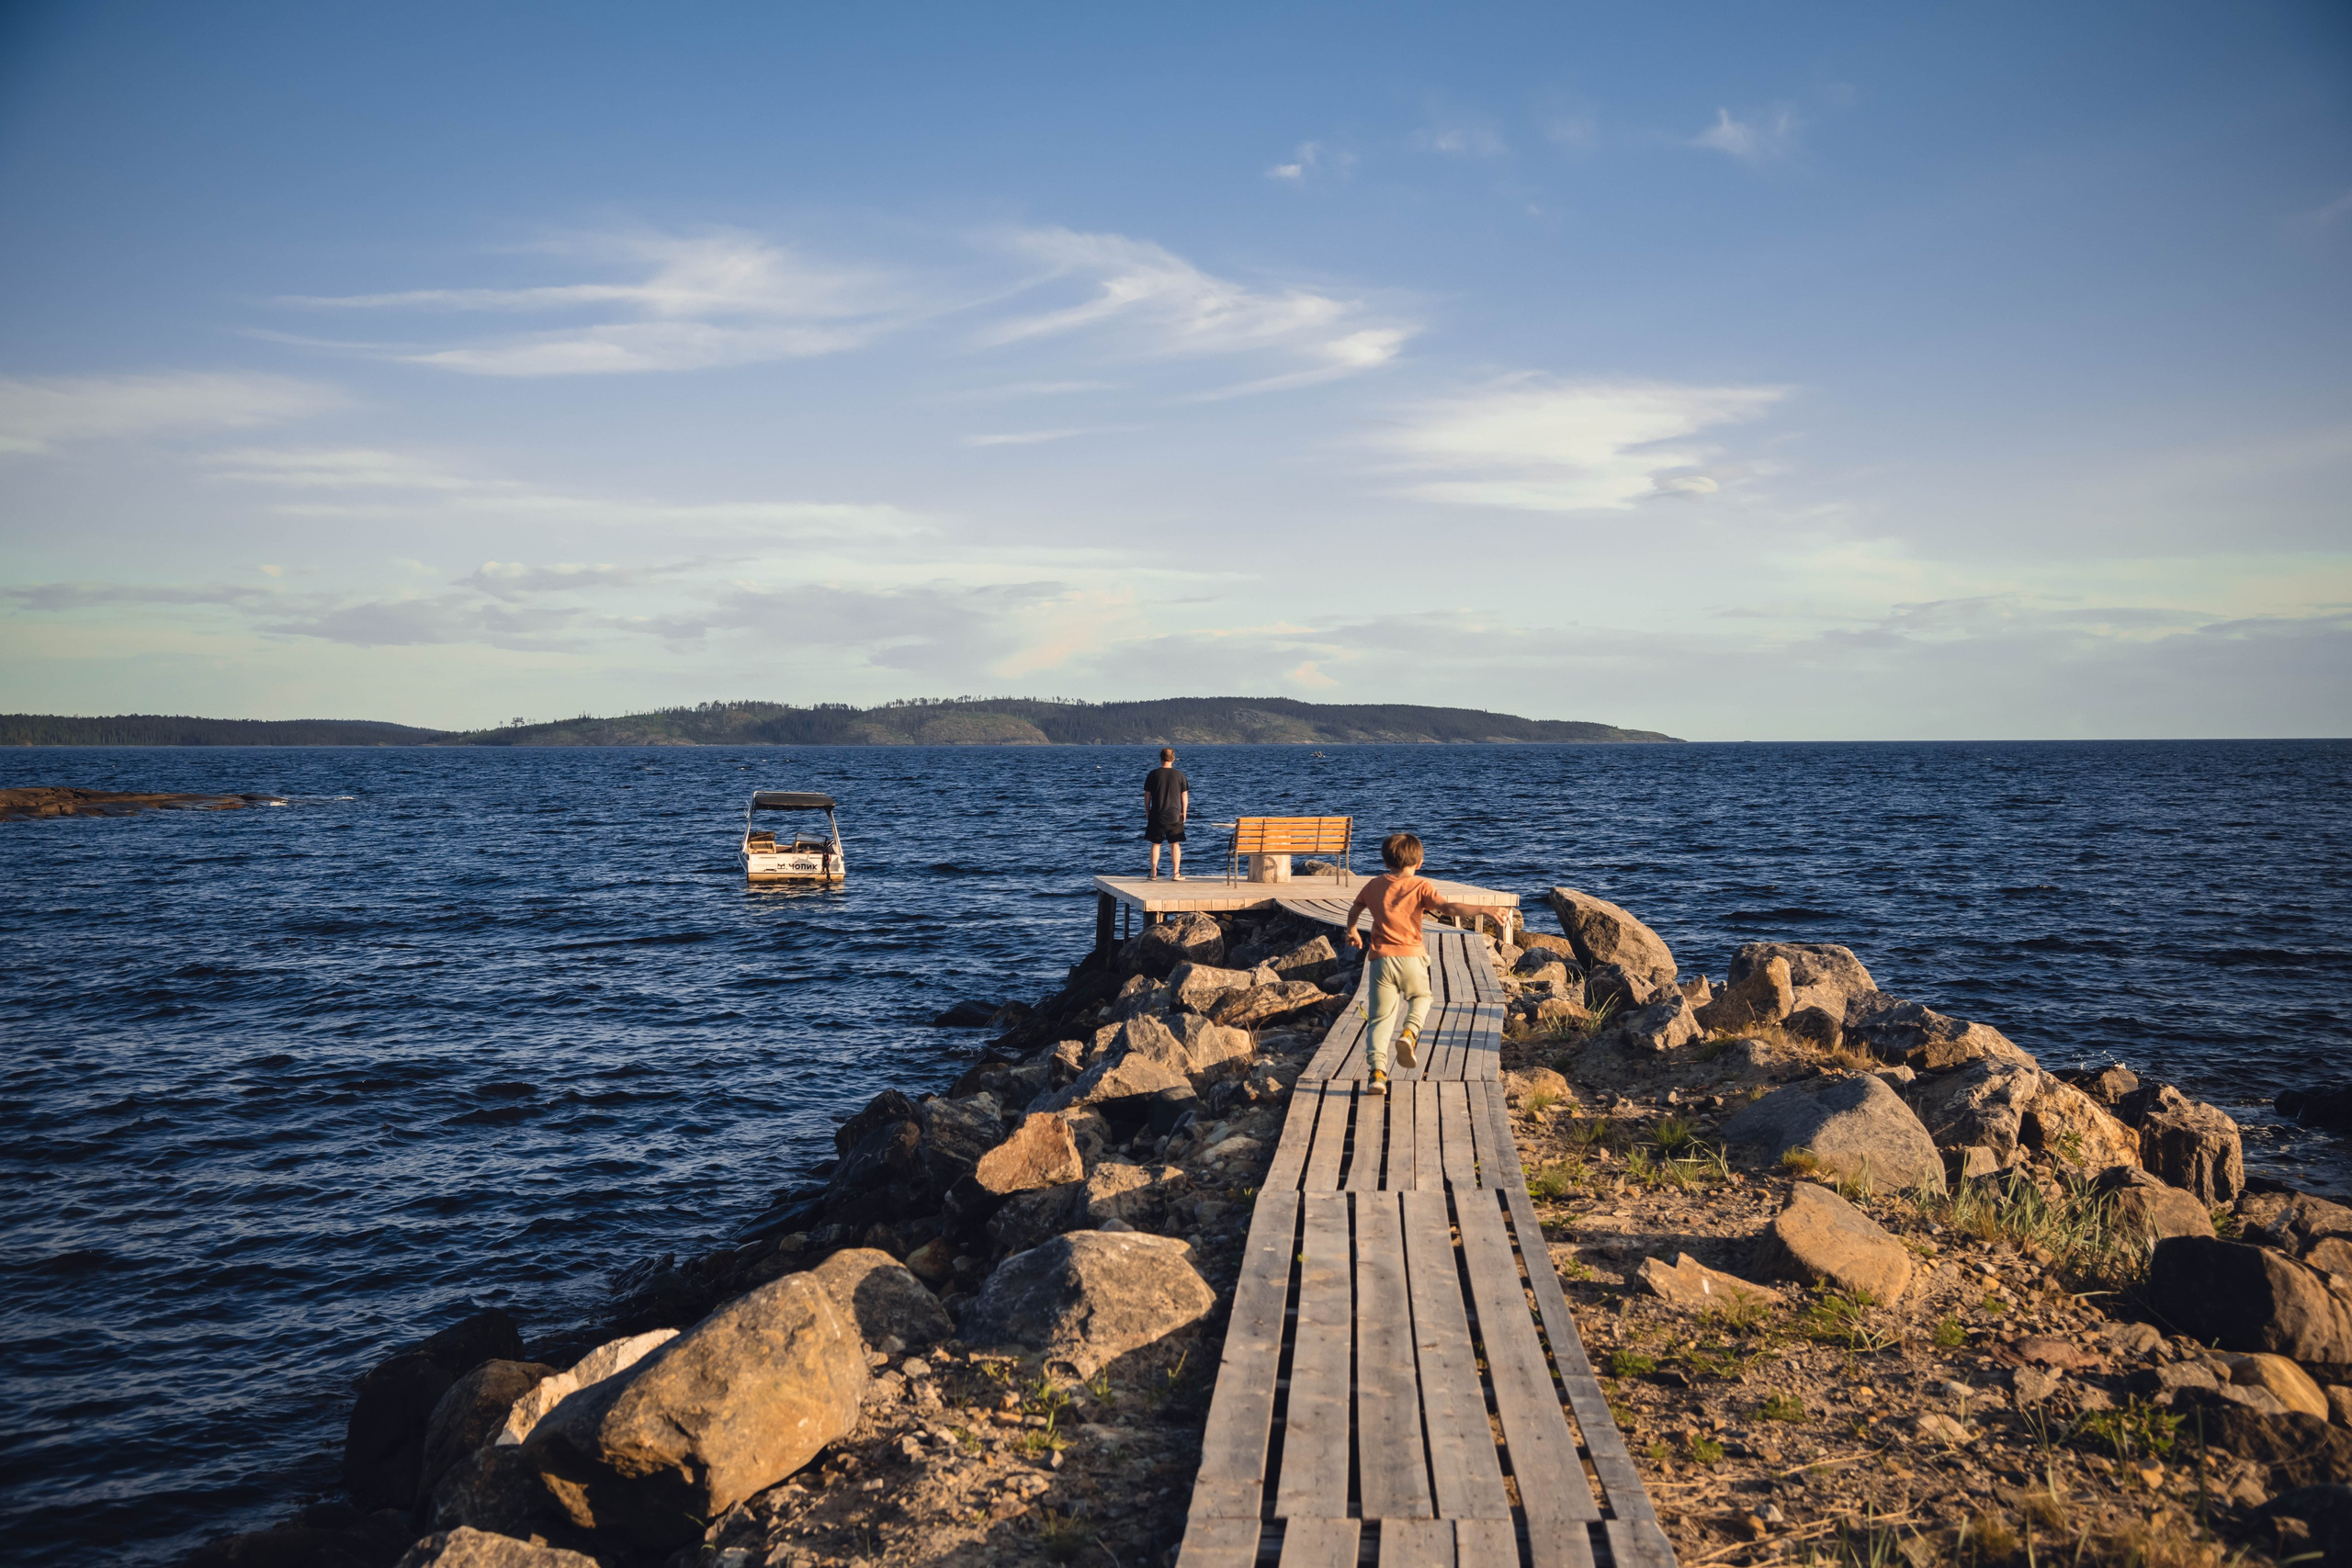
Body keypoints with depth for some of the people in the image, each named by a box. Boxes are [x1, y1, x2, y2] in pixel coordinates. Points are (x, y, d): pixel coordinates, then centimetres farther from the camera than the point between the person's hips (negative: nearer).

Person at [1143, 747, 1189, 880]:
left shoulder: (1153, 774, -4)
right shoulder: (1179, 775, -2)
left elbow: (1147, 795, 0)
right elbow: (1185, 796, 1)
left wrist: (1147, 811, 11)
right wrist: (1184, 813, 11)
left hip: (1157, 816, 0)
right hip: (1175, 816, 0)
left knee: (1155, 844, 7)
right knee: (1175, 844, 7)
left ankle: (1154, 873, 6)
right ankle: (1177, 873, 5)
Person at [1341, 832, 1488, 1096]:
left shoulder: (1374, 885, 13)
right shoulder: (1421, 886, 0)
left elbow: (1353, 910, 29)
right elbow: (1448, 908, -16)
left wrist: (1352, 932, 48)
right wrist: (1482, 910, -20)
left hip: (1380, 959, 2)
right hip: (1411, 957, -2)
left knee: (1380, 1018, 6)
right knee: (1420, 997, 26)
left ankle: (1378, 1070, -12)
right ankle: (1409, 1033, -2)